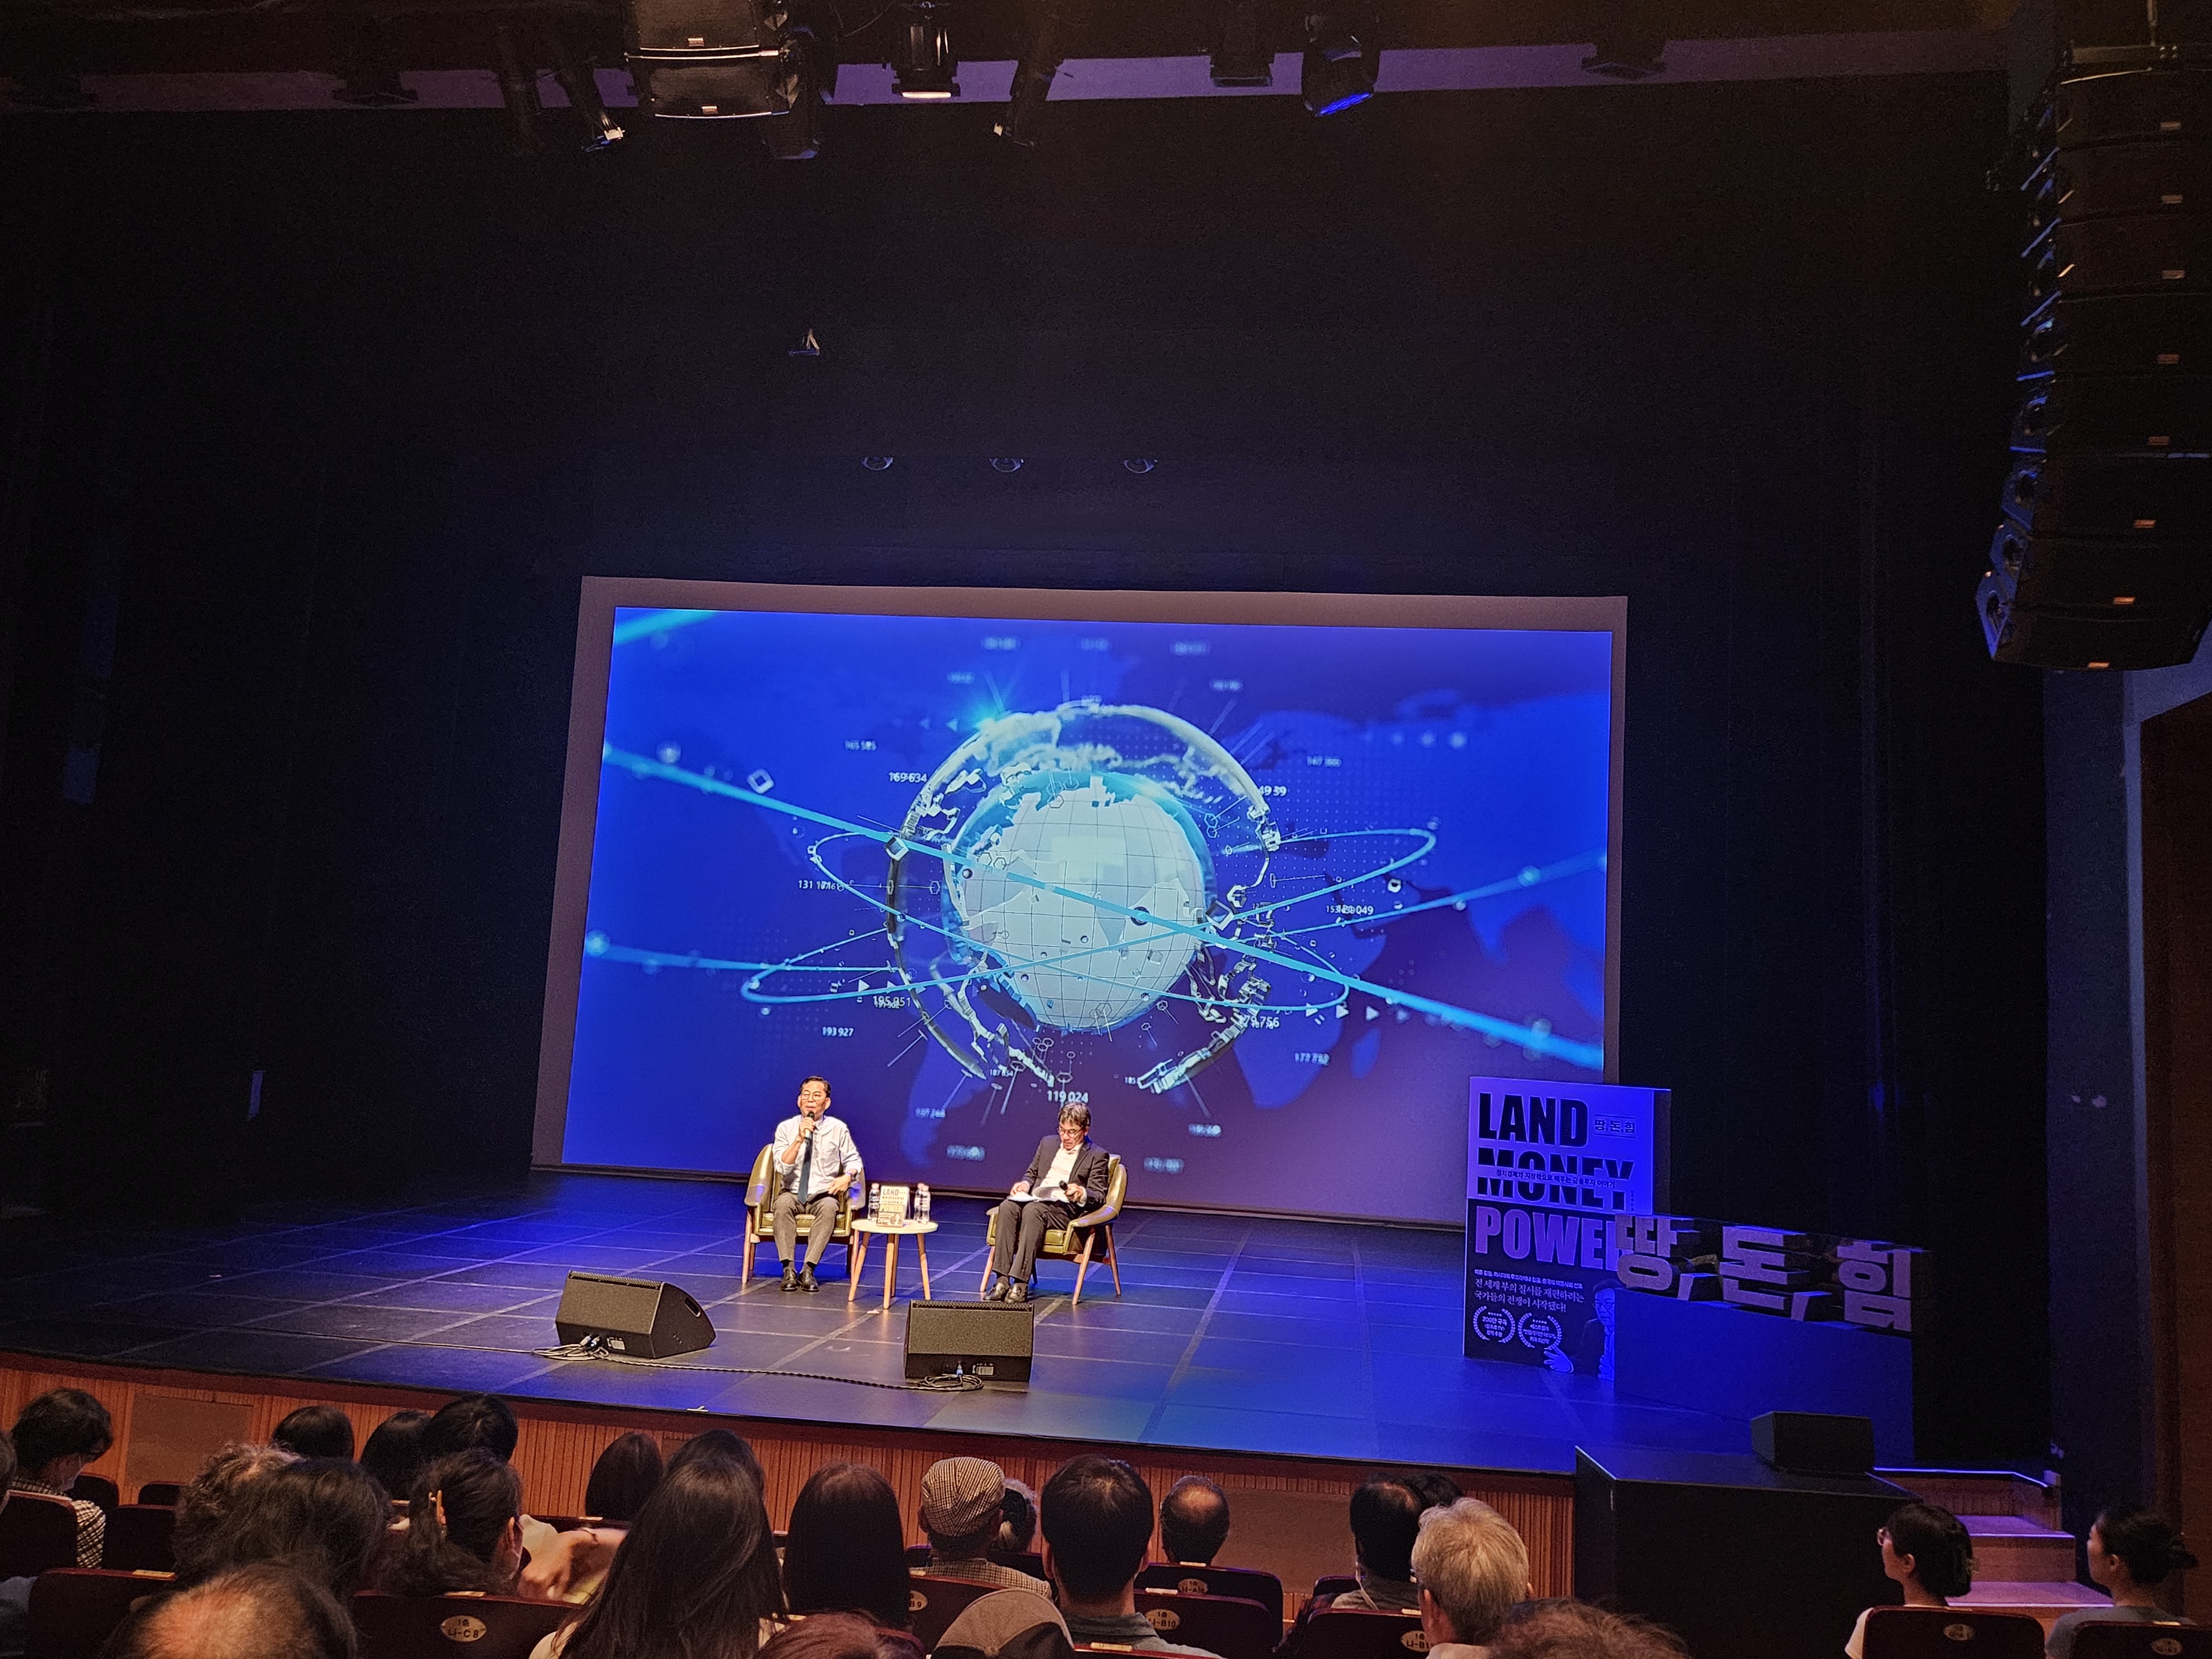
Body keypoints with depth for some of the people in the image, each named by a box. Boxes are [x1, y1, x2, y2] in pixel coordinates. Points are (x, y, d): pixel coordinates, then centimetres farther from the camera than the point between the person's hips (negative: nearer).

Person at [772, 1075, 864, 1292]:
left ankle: (809, 1270, -34)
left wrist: (848, 1176, -11)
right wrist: (800, 1139, -24)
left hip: (823, 1194, 0)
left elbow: (854, 1159, 11)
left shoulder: (838, 1129, 0)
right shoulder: (786, 1128, -2)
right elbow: (782, 1167, -13)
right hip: (792, 1193, 0)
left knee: (829, 1207, -35)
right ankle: (789, 1269, -32)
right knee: (783, 1204, -34)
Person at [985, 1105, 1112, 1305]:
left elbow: (1099, 1197, 1)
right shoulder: (1048, 1143, 22)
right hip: (1035, 1200, 5)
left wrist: (1082, 1193, -22)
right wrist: (1025, 1184, 5)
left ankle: (1021, 1285, -41)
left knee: (1033, 1210, -37)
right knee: (1008, 1207, -29)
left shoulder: (1097, 1156, 7)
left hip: (1066, 1208, -5)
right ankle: (1002, 1280, -34)